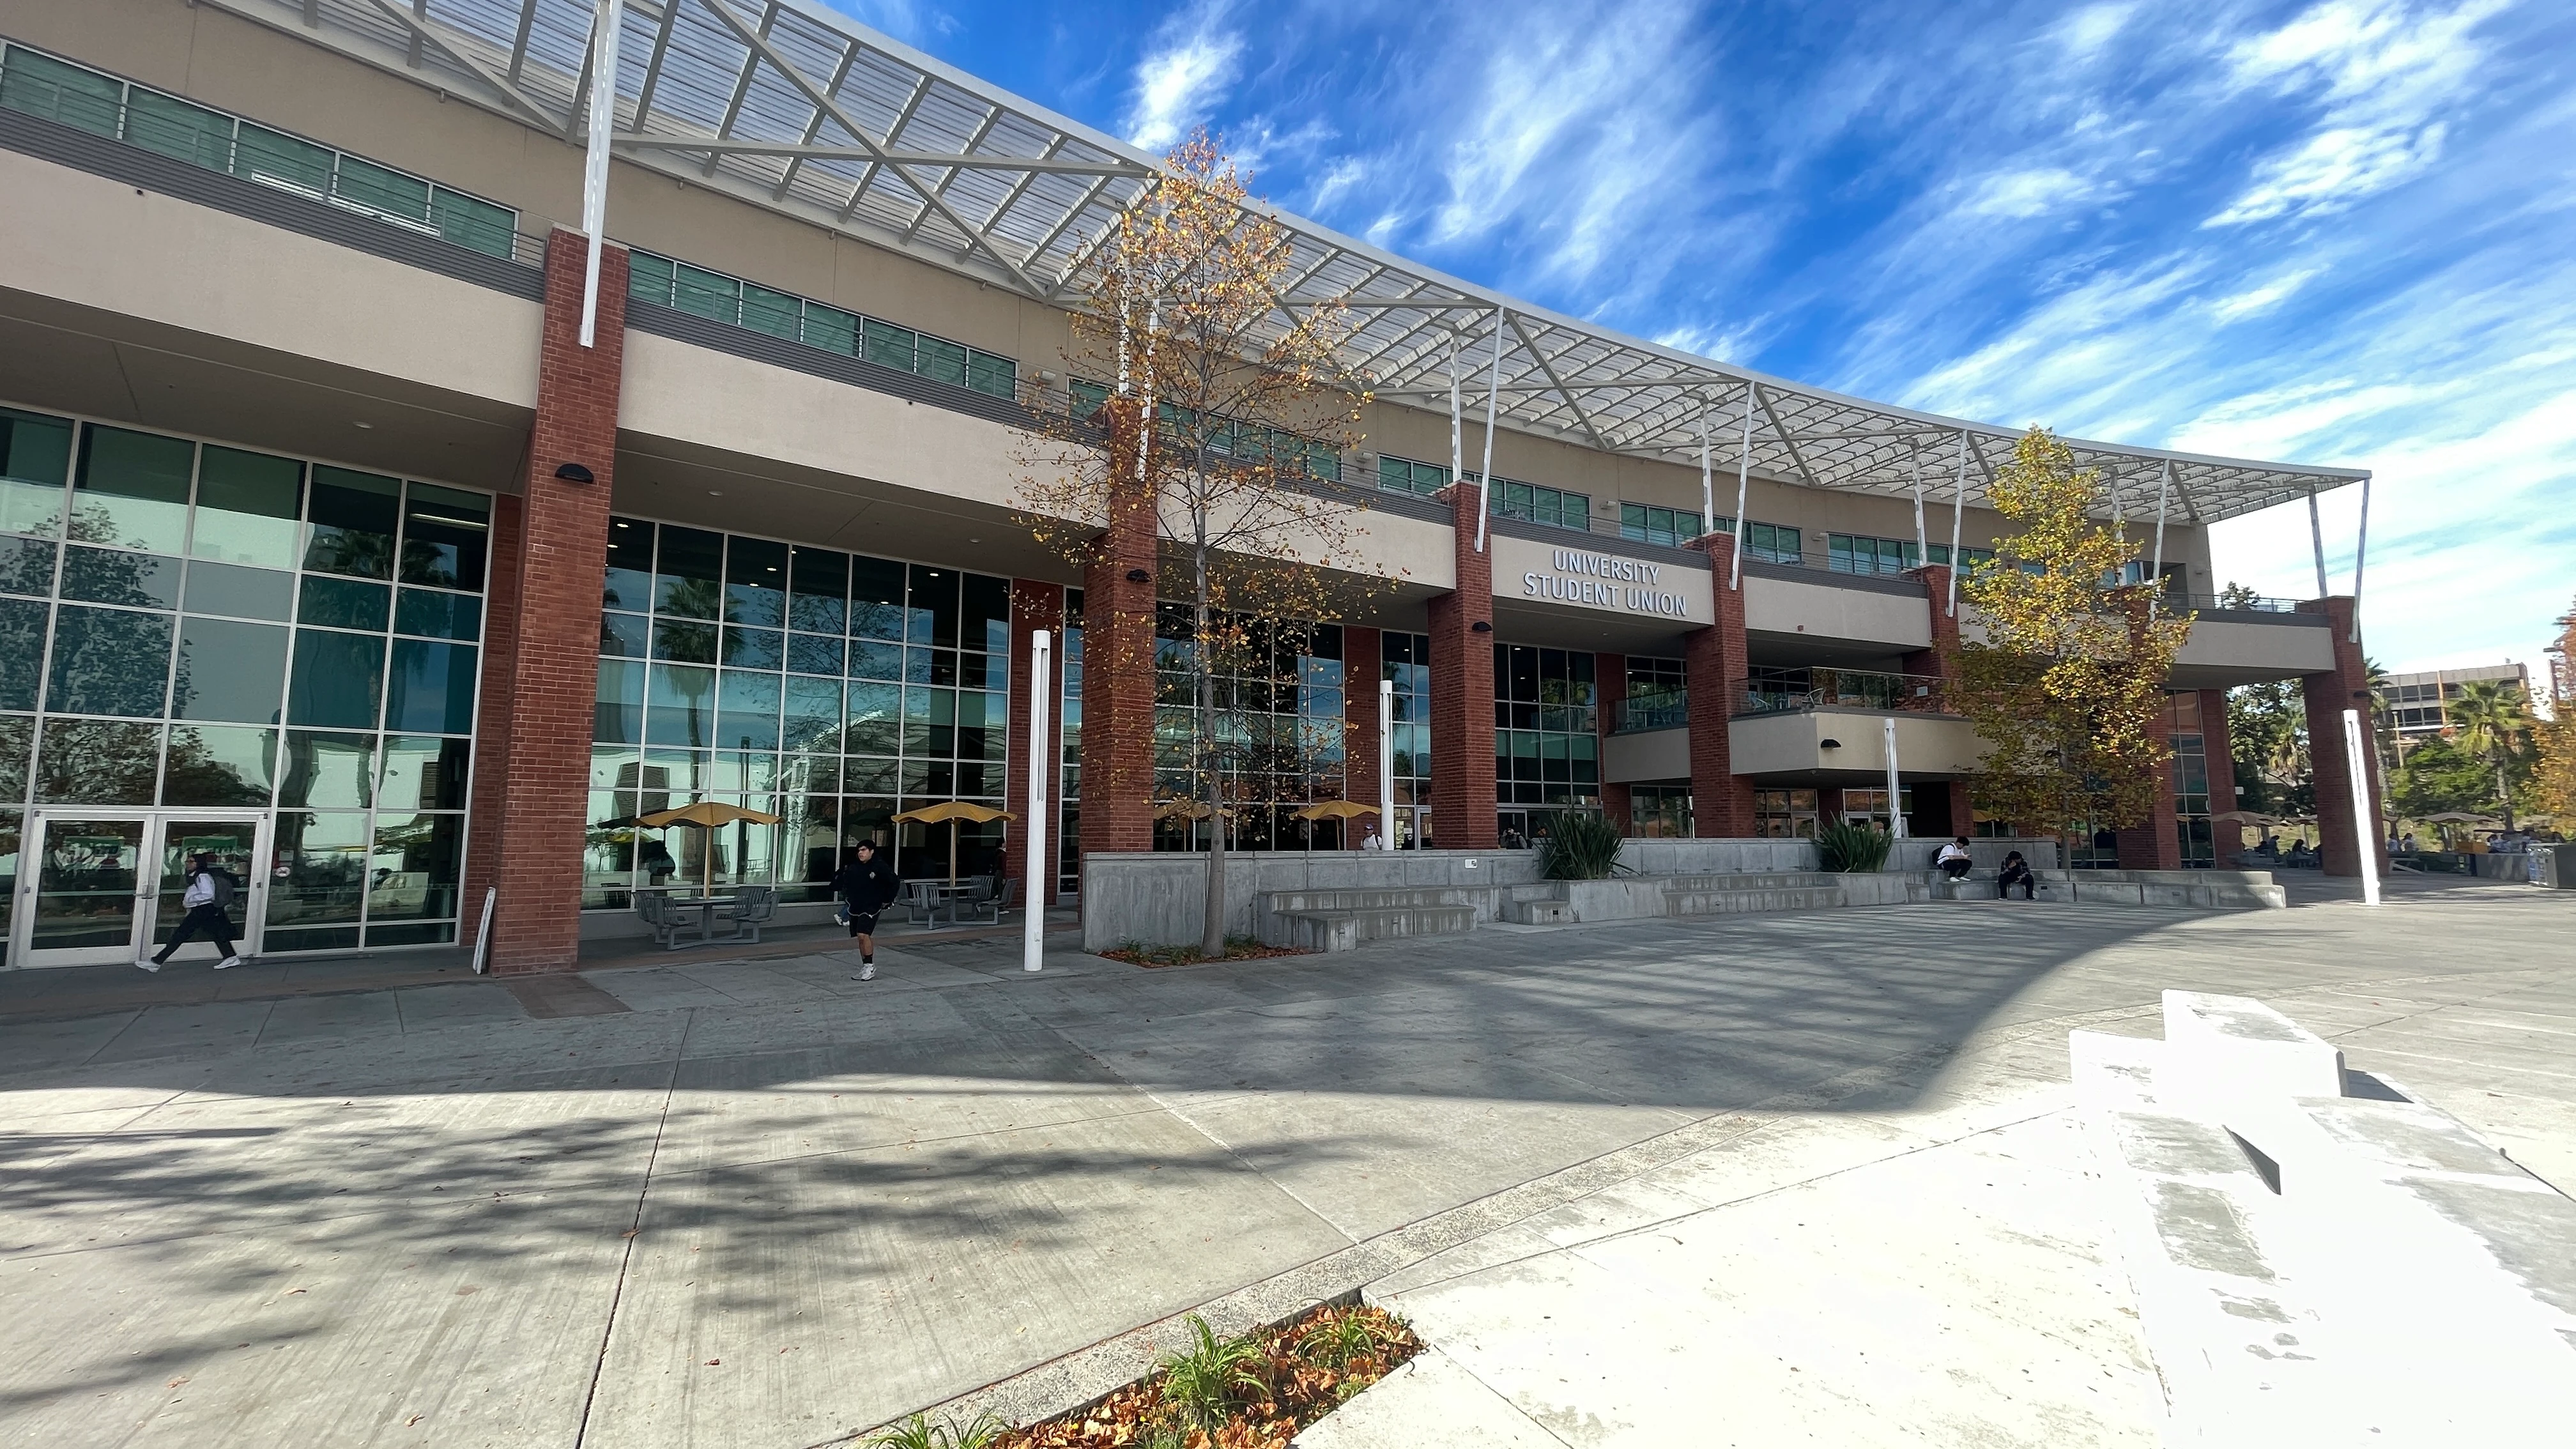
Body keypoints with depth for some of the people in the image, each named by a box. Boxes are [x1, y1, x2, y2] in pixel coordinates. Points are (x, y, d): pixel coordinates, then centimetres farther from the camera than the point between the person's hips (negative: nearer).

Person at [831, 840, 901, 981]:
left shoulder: (880, 867, -12)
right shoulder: (852, 868, 3)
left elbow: (895, 882, -9)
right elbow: (841, 883, 19)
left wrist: (887, 900, -7)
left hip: (871, 907, -6)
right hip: (855, 907, 6)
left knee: (863, 935, -20)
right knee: (861, 937, 11)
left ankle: (870, 966, -8)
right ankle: (865, 969, 21)